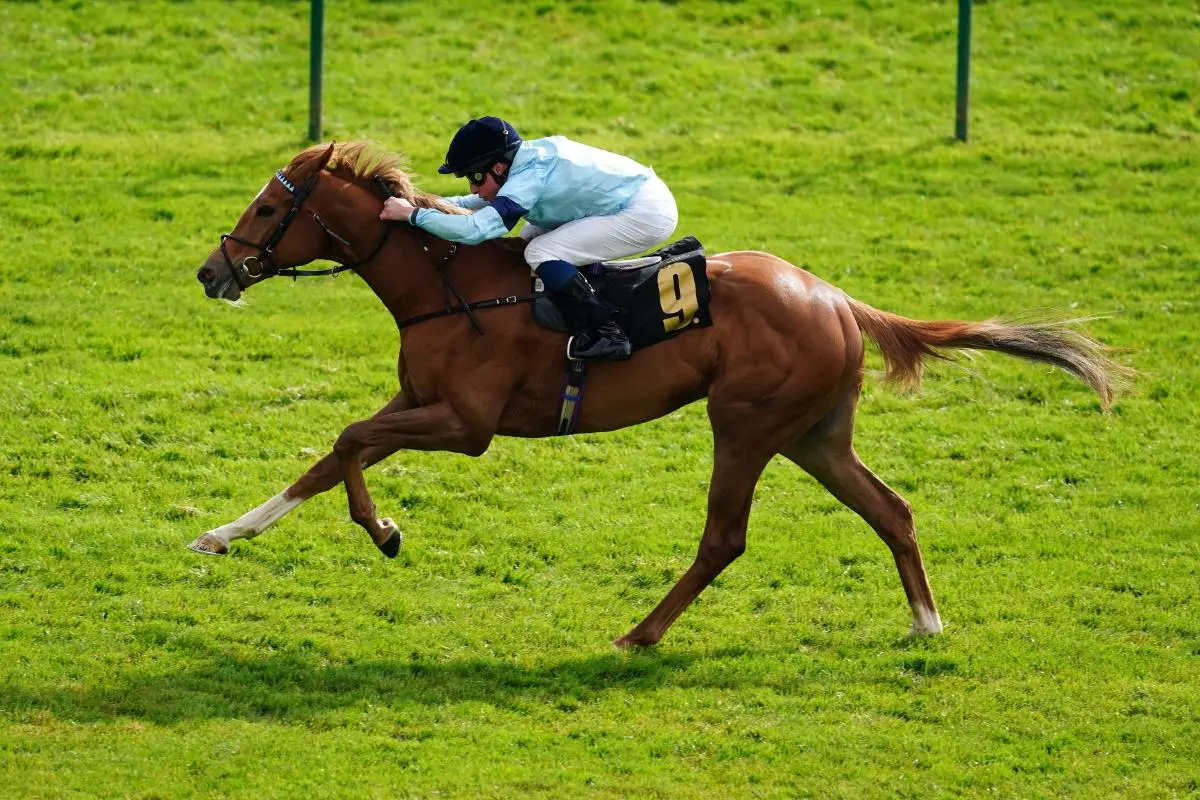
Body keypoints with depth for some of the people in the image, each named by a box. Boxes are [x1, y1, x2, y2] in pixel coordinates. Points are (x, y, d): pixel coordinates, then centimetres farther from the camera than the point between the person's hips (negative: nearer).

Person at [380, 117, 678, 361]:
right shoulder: (526, 160, 6)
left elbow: (476, 228, -32)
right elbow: (486, 202, 22)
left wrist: (413, 214, -23)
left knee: (541, 252, -17)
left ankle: (605, 334, -15)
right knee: (533, 238, 15)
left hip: (648, 215, -10)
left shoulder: (528, 178, -23)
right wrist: (431, 205, 9)